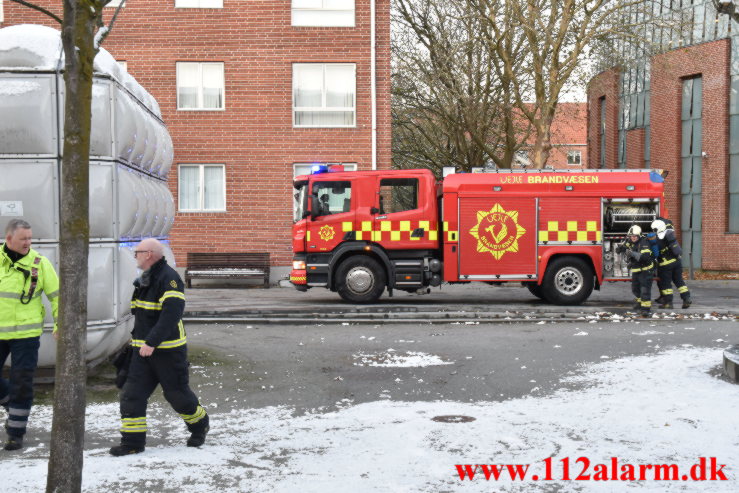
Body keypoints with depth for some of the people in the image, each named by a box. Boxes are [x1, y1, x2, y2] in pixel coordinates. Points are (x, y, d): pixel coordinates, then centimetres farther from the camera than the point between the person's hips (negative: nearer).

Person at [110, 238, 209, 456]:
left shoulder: (169, 278, -18)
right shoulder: (144, 280, 13)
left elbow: (171, 314, -27)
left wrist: (152, 342, -30)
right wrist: (138, 338, 22)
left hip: (168, 351, -8)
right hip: (143, 350, 8)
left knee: (177, 393, 6)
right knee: (132, 394, 0)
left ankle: (200, 425, 31)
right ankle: (132, 441, 6)